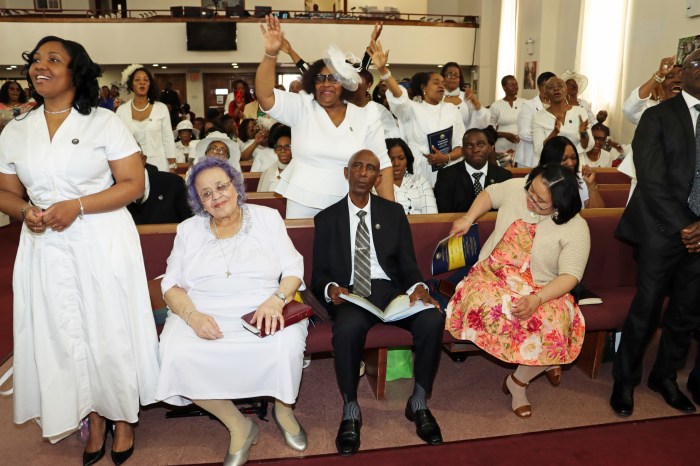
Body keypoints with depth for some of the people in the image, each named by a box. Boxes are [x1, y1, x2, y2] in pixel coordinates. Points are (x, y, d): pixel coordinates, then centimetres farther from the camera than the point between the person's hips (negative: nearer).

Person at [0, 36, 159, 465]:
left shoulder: (104, 122, -3)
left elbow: (134, 184, -7)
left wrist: (78, 206, -17)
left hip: (103, 244, -4)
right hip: (45, 248, 4)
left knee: (110, 333, 4)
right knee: (63, 336, 9)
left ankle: (123, 418, 25)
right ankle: (95, 420, 28)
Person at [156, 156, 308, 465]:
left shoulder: (267, 218, 8)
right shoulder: (188, 230, 12)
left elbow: (293, 269, 3)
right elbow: (171, 285, 6)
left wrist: (276, 300, -19)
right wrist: (193, 316, -15)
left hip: (262, 312, -1)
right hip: (203, 315, 2)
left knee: (287, 346, -32)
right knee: (177, 355, -28)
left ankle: (283, 409, 2)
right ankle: (238, 426, -7)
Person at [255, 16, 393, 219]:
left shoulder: (365, 117, 2)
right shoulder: (301, 107, 0)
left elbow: (381, 163, 2)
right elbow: (265, 95, -13)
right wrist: (271, 54, -27)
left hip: (348, 206, 1)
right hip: (303, 203, 0)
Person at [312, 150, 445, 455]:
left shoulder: (394, 212, 14)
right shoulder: (327, 218, 10)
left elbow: (408, 264, 10)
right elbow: (319, 274, 8)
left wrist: (417, 287, -12)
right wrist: (331, 289, -16)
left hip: (390, 290, 2)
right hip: (349, 293, -2)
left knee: (433, 318, -28)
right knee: (347, 328, -37)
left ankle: (419, 403, -7)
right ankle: (351, 411, -14)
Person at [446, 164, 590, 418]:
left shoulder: (576, 228, -12)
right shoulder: (515, 188, -5)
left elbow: (570, 275, -14)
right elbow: (489, 194, 16)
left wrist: (537, 299, -28)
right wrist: (468, 218, 0)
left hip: (540, 289, -1)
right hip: (493, 274, 2)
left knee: (555, 327, -32)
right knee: (482, 307, -34)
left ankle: (519, 380, 0)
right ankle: (541, 362, -8)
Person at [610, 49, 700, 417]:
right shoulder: (658, 116, -2)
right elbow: (652, 180, -10)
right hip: (662, 230, -4)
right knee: (646, 309, 2)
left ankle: (665, 376, 33)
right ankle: (625, 380, 21)